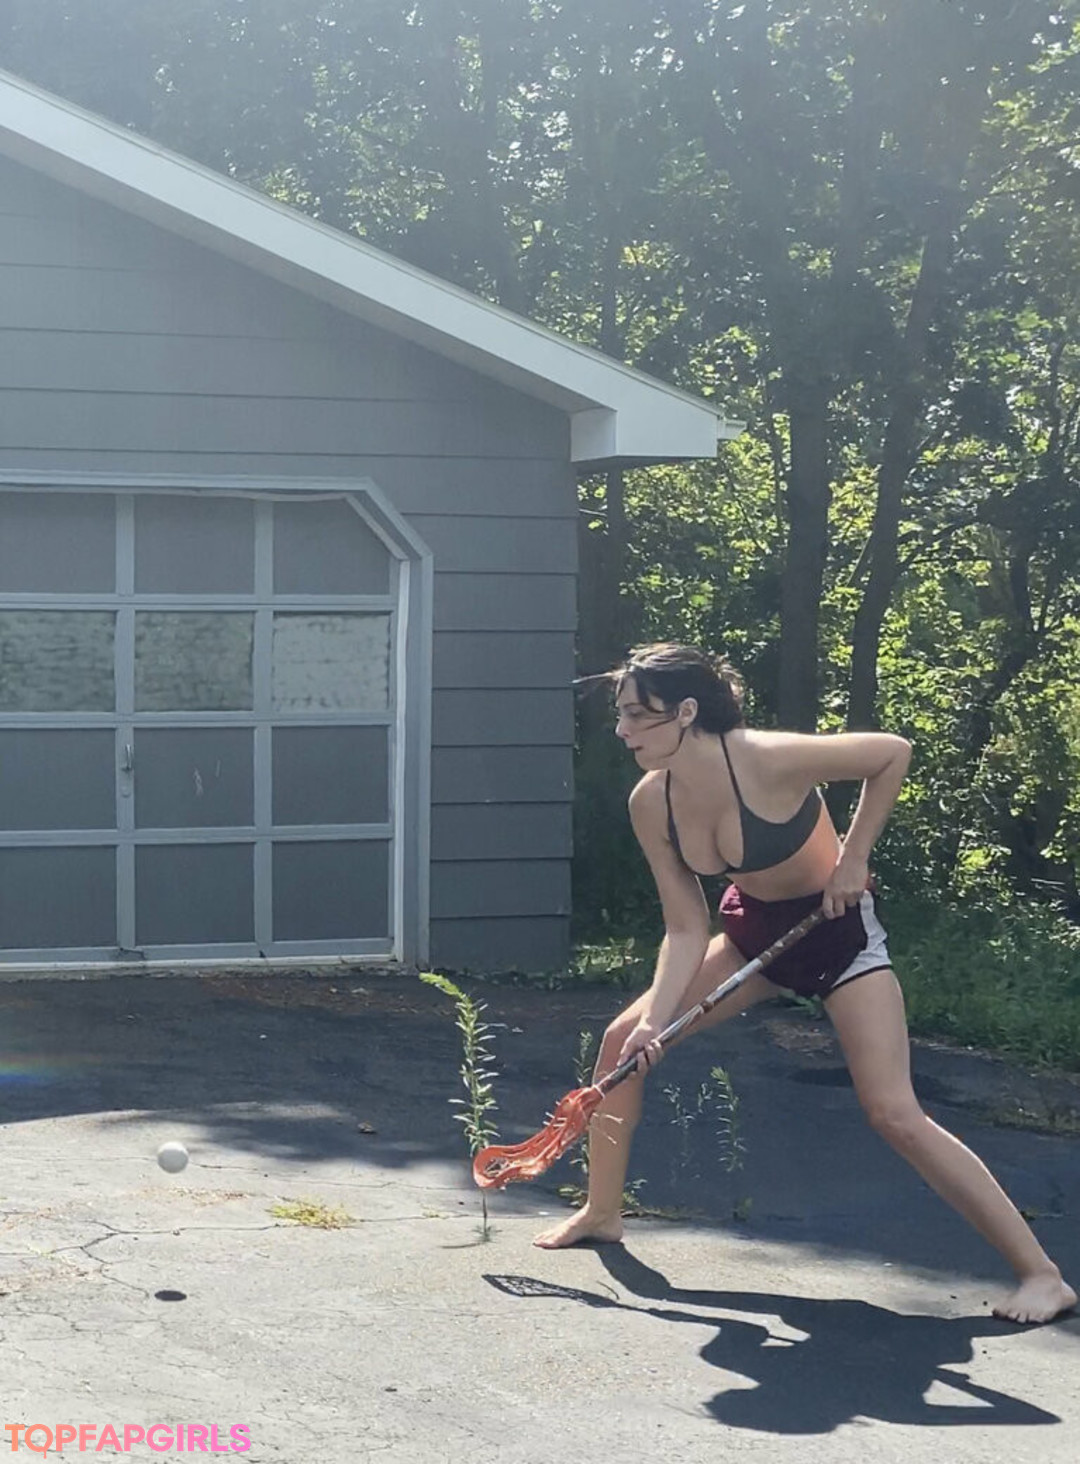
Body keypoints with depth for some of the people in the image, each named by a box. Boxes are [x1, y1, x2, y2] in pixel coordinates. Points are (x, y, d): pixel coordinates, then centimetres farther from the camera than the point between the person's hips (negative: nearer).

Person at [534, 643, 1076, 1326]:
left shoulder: (768, 759, -32)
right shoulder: (651, 802, -13)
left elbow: (894, 753, -18)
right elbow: (686, 929, -8)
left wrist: (852, 858, -18)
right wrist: (655, 1020, -19)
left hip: (839, 925, -6)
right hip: (754, 927, 7)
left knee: (895, 1113, -16)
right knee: (624, 1038, 2)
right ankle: (603, 1211, 22)